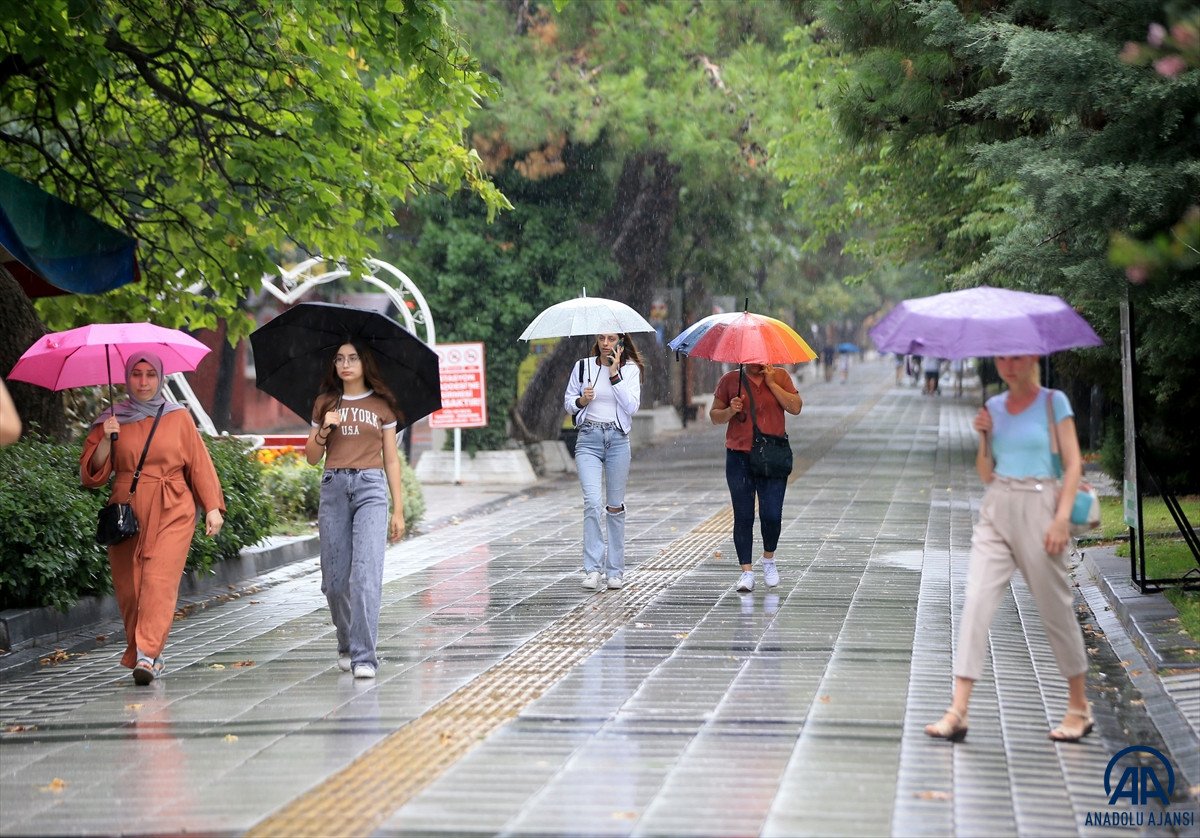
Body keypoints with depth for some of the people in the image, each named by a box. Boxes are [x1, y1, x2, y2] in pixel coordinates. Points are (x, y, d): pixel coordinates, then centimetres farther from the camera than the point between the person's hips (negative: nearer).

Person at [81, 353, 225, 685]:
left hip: (172, 512, -2)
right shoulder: (112, 420, 10)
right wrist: (106, 441, -9)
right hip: (127, 512, 2)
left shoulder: (178, 418, 9)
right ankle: (140, 653, 14)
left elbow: (199, 463, 9)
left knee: (160, 581, -17)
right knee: (129, 586, -1)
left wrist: (213, 507, 2)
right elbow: (92, 473, 6)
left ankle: (147, 655, -24)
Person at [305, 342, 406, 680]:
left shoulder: (382, 405, 8)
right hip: (334, 487, 2)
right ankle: (346, 645, 24)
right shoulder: (325, 403, 13)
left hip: (371, 488, -2)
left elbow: (391, 459, 9)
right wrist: (324, 430, -6)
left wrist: (398, 510, 5)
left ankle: (364, 657, -17)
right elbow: (312, 457, 14)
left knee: (366, 572, -15)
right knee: (335, 578, 3)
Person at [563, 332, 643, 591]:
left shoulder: (630, 369, 4)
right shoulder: (582, 366, 6)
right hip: (588, 438, 0)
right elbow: (567, 401, 12)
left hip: (617, 439, 1)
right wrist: (582, 400, -10)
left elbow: (632, 406, -8)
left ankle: (615, 570, 14)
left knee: (615, 506, 5)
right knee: (592, 501, -16)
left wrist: (614, 374, -11)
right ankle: (592, 568, -15)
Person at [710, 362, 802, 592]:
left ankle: (768, 559, 21)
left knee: (772, 515, -5)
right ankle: (746, 570, 4)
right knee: (743, 516, -1)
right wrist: (730, 411, -11)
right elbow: (714, 416, 9)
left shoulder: (779, 377, 6)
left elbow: (796, 408, -5)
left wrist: (771, 383, -9)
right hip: (739, 458, 0)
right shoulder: (730, 380, 5)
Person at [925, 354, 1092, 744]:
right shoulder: (994, 406, 12)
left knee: (1055, 608, 3)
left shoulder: (1053, 401, 0)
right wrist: (984, 438, -2)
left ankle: (1079, 707, 20)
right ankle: (958, 712, -13)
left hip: (1037, 508, -4)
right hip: (996, 510, 4)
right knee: (976, 602, -9)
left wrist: (1062, 517, -13)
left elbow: (1073, 463, -4)